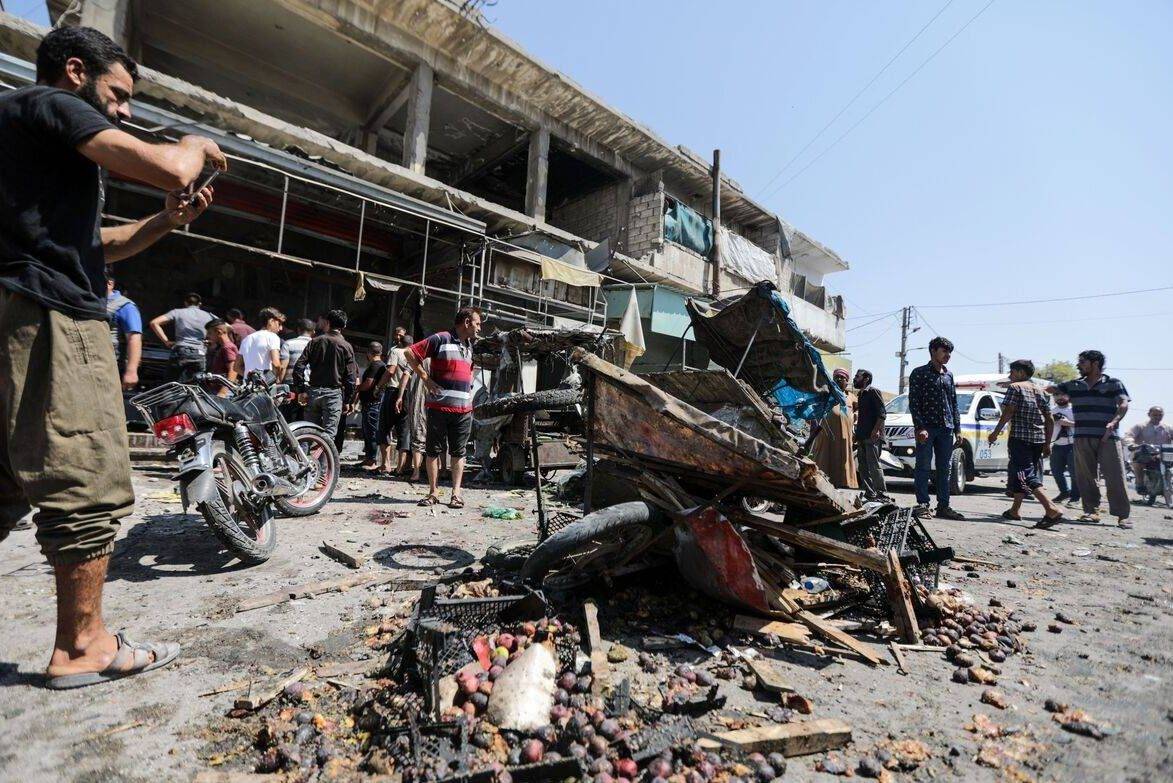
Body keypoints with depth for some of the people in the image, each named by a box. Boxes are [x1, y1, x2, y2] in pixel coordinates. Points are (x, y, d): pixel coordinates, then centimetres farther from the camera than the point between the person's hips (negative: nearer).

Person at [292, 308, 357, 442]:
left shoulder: (315, 342, 6)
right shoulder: (346, 347, -1)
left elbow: (299, 366, -1)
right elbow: (351, 378, -5)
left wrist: (301, 390, 3)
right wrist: (347, 400, 4)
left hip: (313, 392, 3)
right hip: (334, 393, -3)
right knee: (328, 434, -2)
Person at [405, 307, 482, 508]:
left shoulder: (470, 346, 17)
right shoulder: (441, 339, -5)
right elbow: (411, 353, -6)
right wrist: (425, 378, -9)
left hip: (463, 409, 5)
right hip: (438, 407, -5)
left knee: (458, 452, 5)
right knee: (433, 450, 3)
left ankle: (456, 493, 11)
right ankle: (433, 493, 12)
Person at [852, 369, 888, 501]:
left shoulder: (873, 391, -3)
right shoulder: (860, 394, 22)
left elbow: (882, 413, -12)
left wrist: (876, 430, -21)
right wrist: (857, 434, 19)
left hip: (873, 436, -9)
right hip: (862, 436, 9)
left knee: (874, 465, -10)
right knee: (863, 467, 7)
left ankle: (881, 494, -7)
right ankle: (869, 494, 11)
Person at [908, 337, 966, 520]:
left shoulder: (949, 375, 17)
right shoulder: (919, 373, -1)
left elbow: (954, 404, 19)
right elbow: (913, 403, -8)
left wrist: (957, 429, 12)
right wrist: (920, 427, -16)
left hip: (946, 429, 6)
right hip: (927, 428, -6)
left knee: (945, 469, 8)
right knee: (923, 467, -3)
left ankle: (943, 505, 14)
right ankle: (922, 504, 1)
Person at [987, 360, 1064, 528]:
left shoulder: (1015, 387, -3)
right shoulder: (1039, 390, 17)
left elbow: (1008, 412, -14)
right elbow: (1050, 420, 15)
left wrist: (995, 433, -10)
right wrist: (1047, 443, 18)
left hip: (1020, 437, -8)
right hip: (1039, 439, 8)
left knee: (1026, 476, -10)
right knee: (1019, 473, 16)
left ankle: (1052, 510, -23)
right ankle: (1015, 510, 22)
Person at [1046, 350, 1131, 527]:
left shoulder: (1114, 383, 4)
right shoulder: (1074, 385, 14)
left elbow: (1124, 405, -7)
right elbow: (1048, 390, 15)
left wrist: (1113, 422, -23)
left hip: (1108, 437, -3)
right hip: (1083, 438, 4)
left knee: (1115, 476, -4)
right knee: (1086, 476, 4)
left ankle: (1122, 515, 2)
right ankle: (1092, 511, 12)